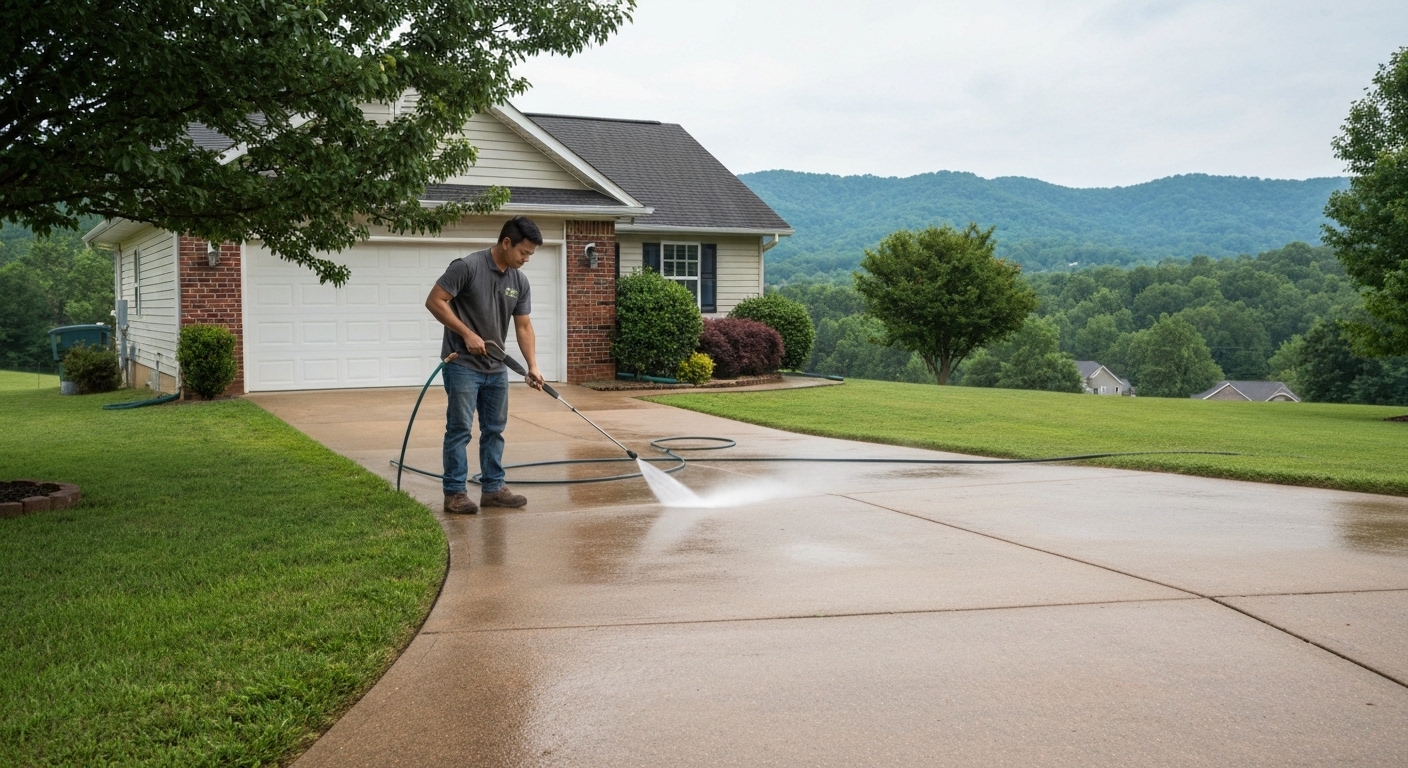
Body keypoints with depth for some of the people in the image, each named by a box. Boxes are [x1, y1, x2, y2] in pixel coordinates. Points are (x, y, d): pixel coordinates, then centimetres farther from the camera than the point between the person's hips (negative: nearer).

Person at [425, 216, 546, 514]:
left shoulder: (520, 281, 4)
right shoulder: (467, 267, -16)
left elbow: (523, 327, 7)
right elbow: (434, 301, -16)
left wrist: (533, 366, -3)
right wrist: (466, 333, -20)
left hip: (496, 367, 7)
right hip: (462, 364, -7)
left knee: (494, 429, 9)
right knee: (459, 428, -5)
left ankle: (492, 488, 17)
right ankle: (454, 493, 0)